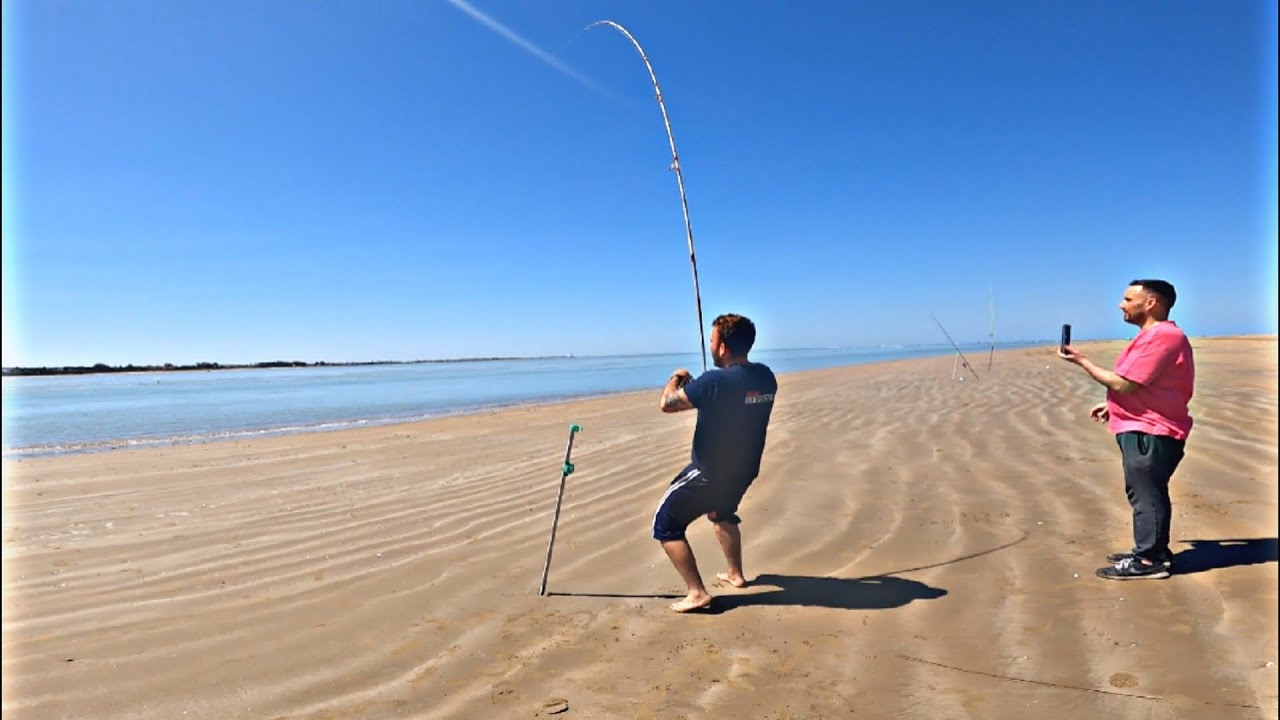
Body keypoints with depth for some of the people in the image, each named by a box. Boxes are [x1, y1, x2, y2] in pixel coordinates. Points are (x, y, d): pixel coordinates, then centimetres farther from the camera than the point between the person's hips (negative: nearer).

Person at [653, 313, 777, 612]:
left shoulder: (715, 381, -27)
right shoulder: (766, 377, -3)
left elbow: (666, 404, -18)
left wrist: (676, 379, 2)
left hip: (709, 472, -8)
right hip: (744, 470, 8)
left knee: (666, 524, 6)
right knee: (722, 513, 36)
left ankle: (697, 594, 1)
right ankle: (735, 574, 45)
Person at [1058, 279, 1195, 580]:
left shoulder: (1161, 336, -20)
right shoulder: (1156, 335, 16)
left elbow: (1123, 383, -23)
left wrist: (1082, 361, -13)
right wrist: (1112, 405, 18)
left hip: (1148, 432, -11)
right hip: (1145, 428, 11)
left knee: (1145, 495, -5)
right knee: (1148, 494, 17)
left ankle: (1147, 561, 2)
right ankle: (1152, 551, 27)